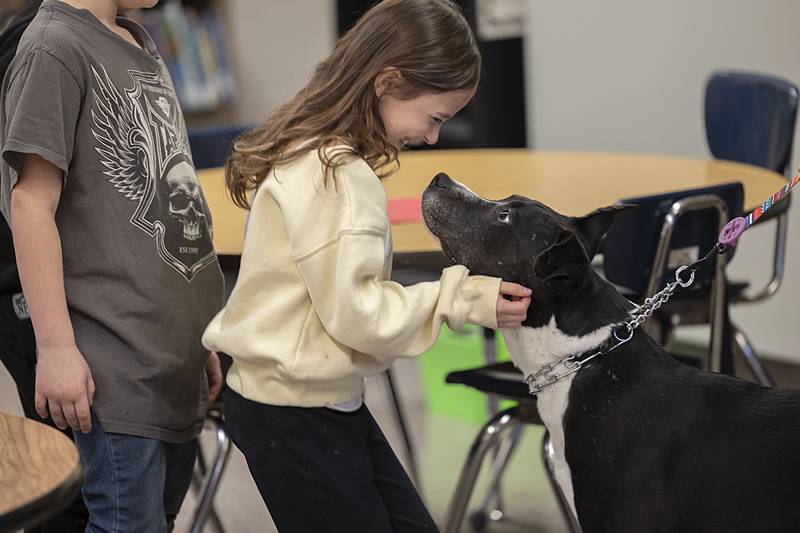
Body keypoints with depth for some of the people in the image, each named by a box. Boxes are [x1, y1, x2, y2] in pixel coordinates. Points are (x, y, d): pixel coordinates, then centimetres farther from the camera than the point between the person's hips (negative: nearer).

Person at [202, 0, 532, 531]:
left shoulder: (312, 152, 8)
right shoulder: (336, 176, -22)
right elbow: (353, 311, -23)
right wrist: (462, 299, -18)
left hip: (329, 401, 10)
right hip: (292, 413, -10)